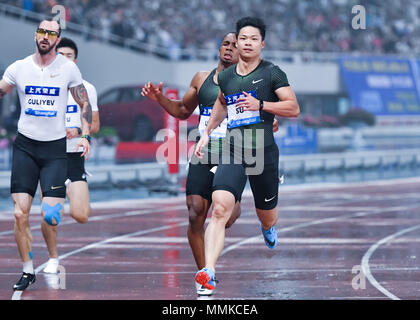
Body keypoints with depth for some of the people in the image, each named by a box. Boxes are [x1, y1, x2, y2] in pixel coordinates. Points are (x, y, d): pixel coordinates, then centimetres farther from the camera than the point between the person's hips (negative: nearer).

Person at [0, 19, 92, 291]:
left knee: (51, 215, -13)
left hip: (56, 147, -1)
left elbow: (85, 104, 8)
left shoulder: (68, 68, 1)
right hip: (25, 146, 1)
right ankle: (28, 270, 6)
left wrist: (85, 136, -3)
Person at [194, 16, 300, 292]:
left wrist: (260, 105, -15)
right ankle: (209, 272, -29)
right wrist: (207, 132, 24)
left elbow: (294, 108, -5)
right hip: (233, 150, 2)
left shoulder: (272, 73, -2)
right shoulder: (225, 76, 10)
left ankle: (268, 226, 56)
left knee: (267, 218, 15)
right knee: (220, 209, -20)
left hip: (264, 152, -2)